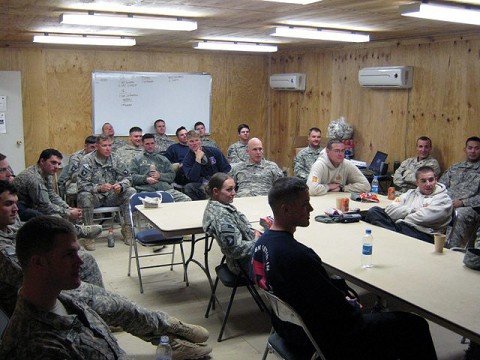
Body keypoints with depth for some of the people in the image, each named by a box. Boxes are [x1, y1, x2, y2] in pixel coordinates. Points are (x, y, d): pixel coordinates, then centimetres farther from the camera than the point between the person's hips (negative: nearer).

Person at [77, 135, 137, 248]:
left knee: (131, 192, -19)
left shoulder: (115, 158, 3)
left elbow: (127, 178, 3)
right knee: (84, 197, -35)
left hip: (112, 196, 3)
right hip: (95, 196, -3)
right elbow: (82, 184, -16)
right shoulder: (87, 160, -8)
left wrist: (121, 185, -21)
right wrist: (99, 188, -32)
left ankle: (127, 228, -10)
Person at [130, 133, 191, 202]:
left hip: (166, 188, 3)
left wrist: (160, 176, -1)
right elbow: (132, 176, 9)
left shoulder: (163, 159, 28)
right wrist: (146, 179, -9)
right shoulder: (136, 160, 23)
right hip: (147, 190, -3)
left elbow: (172, 175, 19)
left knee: (187, 200, -20)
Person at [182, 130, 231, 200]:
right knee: (188, 187, -31)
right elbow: (192, 178, -13)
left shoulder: (214, 151, 7)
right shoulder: (187, 160, 3)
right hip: (202, 184, -1)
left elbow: (227, 168, 8)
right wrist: (198, 159, -16)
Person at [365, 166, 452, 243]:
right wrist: (412, 210, 2)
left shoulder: (444, 200, 9)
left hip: (420, 233, -6)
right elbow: (389, 210, 11)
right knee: (374, 211, -20)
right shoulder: (410, 193, 25)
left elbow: (424, 217, -8)